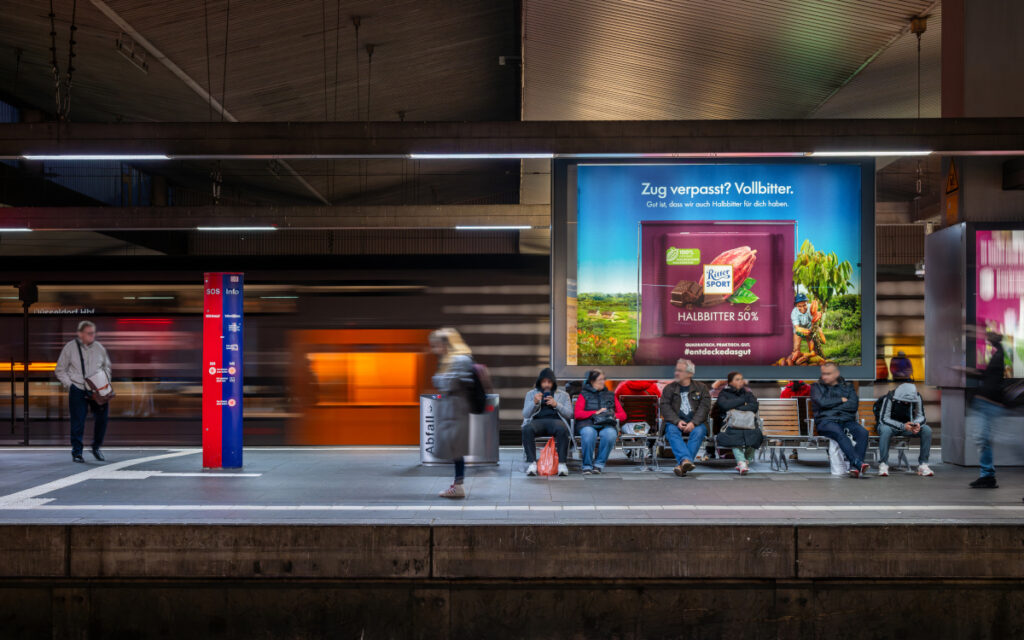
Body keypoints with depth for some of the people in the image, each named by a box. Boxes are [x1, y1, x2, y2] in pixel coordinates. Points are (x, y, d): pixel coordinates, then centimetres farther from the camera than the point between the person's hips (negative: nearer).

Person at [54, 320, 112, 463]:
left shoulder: (99, 348, 8)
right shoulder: (70, 347, -1)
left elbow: (106, 366, 21)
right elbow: (60, 370, 5)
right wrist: (69, 384, -6)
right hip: (78, 390, -3)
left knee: (102, 418, 2)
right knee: (78, 422, -4)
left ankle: (96, 447, 23)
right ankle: (77, 452, 8)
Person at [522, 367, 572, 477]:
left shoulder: (563, 395, 22)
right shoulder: (531, 393, 23)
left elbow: (569, 414, 10)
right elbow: (525, 414, 12)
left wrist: (556, 405, -5)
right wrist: (534, 402, -5)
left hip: (555, 420, 0)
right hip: (537, 421, 1)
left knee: (562, 429, -38)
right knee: (527, 429, -36)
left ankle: (561, 463, -35)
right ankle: (532, 463, -34)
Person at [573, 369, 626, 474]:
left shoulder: (611, 395, 26)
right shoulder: (584, 395, 18)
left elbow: (623, 414, 20)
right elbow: (578, 414, 2)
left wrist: (613, 415, -2)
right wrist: (596, 412, -5)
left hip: (607, 424, 2)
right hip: (588, 423, -2)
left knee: (610, 433, -36)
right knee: (589, 433, -39)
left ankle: (599, 464, -23)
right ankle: (587, 465, -24)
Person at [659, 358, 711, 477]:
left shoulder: (701, 388, 11)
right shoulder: (669, 388, 14)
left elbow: (705, 407, -2)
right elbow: (665, 407, 1)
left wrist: (693, 423, -18)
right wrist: (677, 421, -17)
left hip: (695, 423, -1)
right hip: (675, 422, 1)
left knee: (698, 431, -34)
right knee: (672, 430, -33)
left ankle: (681, 464, -42)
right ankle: (686, 459, -51)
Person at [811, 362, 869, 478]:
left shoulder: (848, 386, 20)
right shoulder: (817, 387, 16)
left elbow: (853, 405, 2)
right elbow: (822, 402, -5)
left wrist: (832, 406, -2)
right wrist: (841, 400, 4)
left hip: (847, 420, 3)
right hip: (826, 421, -2)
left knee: (863, 432, -29)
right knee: (839, 433, -37)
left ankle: (854, 467, -37)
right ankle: (858, 463, -46)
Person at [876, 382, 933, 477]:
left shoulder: (917, 397, -11)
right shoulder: (890, 398, -23)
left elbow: (920, 416, -4)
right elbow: (883, 419, -25)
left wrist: (917, 424, -30)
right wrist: (902, 426, -37)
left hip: (908, 426, 4)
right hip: (891, 426, -4)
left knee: (927, 430, -22)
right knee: (885, 430, -39)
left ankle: (923, 464, -15)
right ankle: (883, 464, -31)